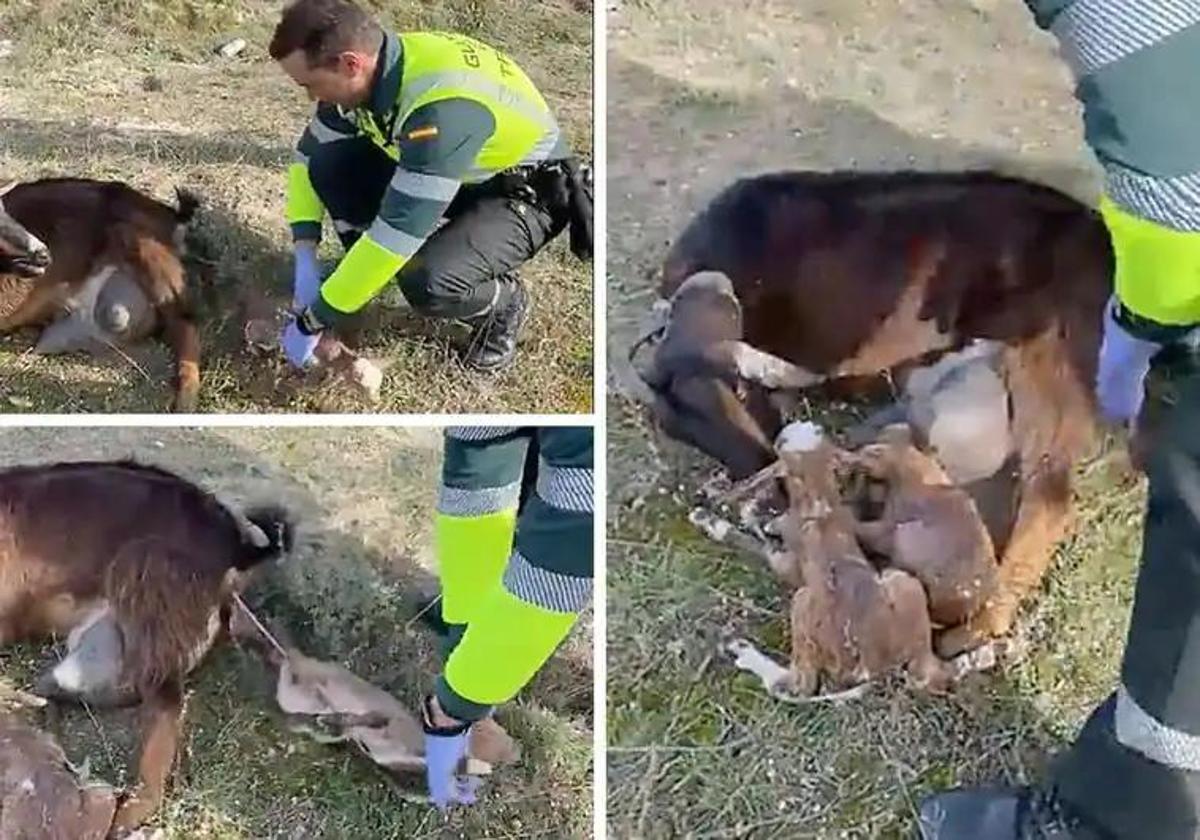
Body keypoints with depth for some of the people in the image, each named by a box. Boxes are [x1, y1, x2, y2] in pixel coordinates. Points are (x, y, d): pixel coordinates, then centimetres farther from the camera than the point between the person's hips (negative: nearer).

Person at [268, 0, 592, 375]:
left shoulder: (441, 107, -38)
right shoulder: (373, 71, -13)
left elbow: (397, 231, -37)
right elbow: (308, 157, 2)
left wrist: (313, 321, -29)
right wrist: (305, 259, -9)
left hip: (526, 192, -7)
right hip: (454, 173, 7)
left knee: (428, 283, -33)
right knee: (328, 166, -13)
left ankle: (503, 303, 0)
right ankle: (365, 275, 8)